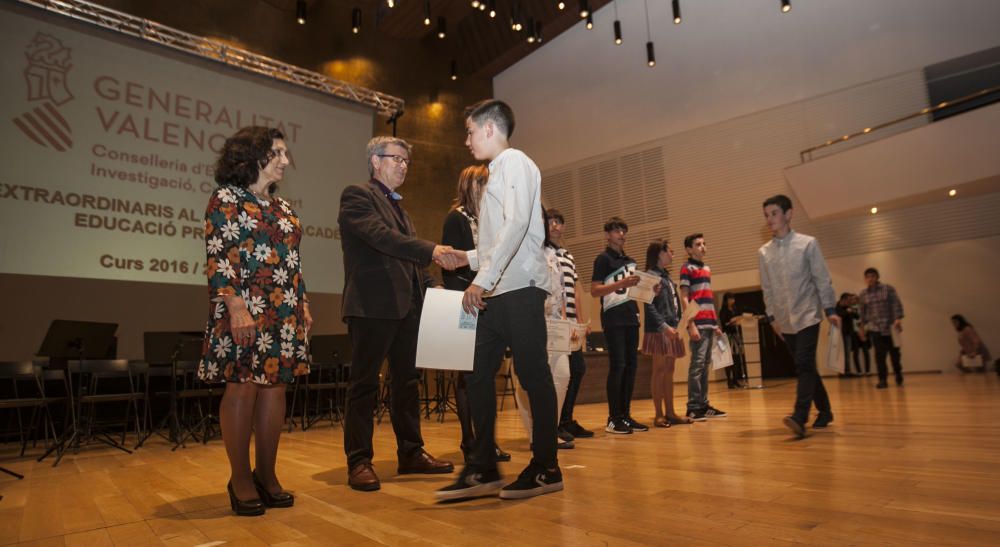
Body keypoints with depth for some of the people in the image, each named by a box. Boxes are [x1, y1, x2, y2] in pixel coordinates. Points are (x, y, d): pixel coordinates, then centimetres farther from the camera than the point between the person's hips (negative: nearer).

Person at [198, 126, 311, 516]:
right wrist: (235, 307, -19)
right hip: (245, 310, -6)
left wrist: (303, 304, 13)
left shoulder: (283, 207, 18)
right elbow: (217, 257, -10)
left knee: (275, 387, 5)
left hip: (283, 314, 7)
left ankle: (266, 475, 15)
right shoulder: (226, 198, -1)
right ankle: (240, 479, 10)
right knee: (242, 388, -3)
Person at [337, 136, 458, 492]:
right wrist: (432, 250, -29)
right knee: (365, 383, -1)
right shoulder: (357, 195, -3)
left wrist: (429, 287, 9)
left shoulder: (398, 206, 23)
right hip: (372, 305, -8)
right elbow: (381, 236, -20)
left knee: (407, 380, 12)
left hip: (407, 305, 9)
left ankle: (411, 453, 22)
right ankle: (359, 462, 9)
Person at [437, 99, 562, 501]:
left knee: (532, 374, -2)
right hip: (497, 291, 9)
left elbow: (517, 224, -19)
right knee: (480, 377, 6)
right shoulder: (497, 172, 24)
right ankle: (482, 469, 13)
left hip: (519, 288, -9)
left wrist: (482, 278, -23)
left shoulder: (514, 162, -3)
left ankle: (546, 468, 9)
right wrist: (466, 258, 18)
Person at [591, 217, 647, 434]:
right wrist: (621, 283, -22)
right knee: (617, 366, -9)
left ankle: (626, 414, 13)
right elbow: (594, 291, -10)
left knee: (631, 365, 6)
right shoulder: (603, 259, -1)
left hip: (631, 318, 7)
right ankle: (613, 419, -4)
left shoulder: (630, 261, 20)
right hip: (613, 319, -7)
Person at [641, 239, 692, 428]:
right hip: (659, 330, -8)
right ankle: (659, 415, 0)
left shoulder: (667, 276, 19)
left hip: (671, 329, 8)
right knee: (659, 371, -5)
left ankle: (670, 412, 14)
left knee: (669, 371, 9)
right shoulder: (651, 275, -7)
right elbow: (649, 305, -14)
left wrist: (676, 325, 10)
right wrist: (664, 326, -19)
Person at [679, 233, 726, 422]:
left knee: (706, 365, 9)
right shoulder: (687, 268, -3)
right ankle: (693, 407, -4)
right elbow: (684, 298, -9)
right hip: (698, 324, -8)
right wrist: (691, 324, -16)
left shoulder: (707, 268, 20)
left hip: (709, 323, 8)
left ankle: (703, 404, 15)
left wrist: (716, 324, 19)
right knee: (697, 364, -8)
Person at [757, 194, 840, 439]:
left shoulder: (808, 243, -3)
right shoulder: (764, 252, 6)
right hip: (785, 320, 4)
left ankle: (799, 417, -23)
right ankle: (824, 411, 25)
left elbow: (822, 279, -3)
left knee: (804, 365, -16)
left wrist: (830, 309, -6)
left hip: (808, 315, -4)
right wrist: (772, 316, 9)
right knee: (805, 367, 11)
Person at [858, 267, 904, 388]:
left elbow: (896, 304, -7)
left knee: (894, 353, 8)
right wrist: (863, 327, 15)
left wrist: (898, 318, -19)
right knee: (879, 354, -7)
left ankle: (898, 374, 32)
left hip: (890, 326, -1)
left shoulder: (888, 289, 0)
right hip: (875, 328, 1)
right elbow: (863, 312, 13)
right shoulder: (863, 294, 7)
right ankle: (883, 379, -2)